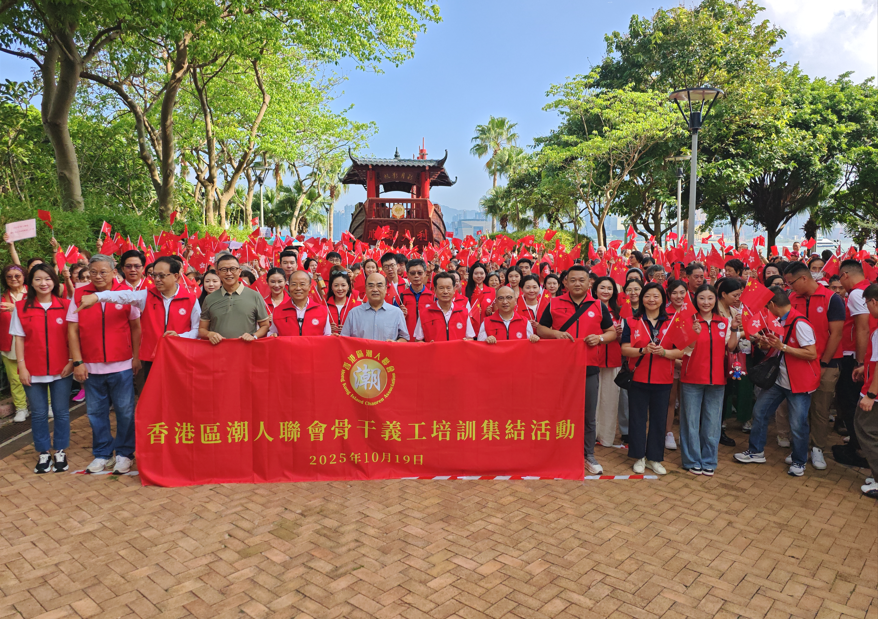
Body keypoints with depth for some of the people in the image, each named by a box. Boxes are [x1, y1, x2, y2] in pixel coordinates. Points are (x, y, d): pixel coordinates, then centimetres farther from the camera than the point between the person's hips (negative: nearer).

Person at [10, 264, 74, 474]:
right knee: (39, 413, 7)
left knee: (61, 412, 6)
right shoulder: (22, 307, 1)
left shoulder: (65, 306, 0)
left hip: (61, 370, 0)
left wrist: (72, 362, -7)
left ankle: (60, 452, 21)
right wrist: (21, 367, -3)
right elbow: (19, 339, 2)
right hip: (33, 372, 1)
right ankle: (43, 453, 21)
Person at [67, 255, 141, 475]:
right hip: (91, 366, 2)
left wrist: (136, 357, 0)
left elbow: (135, 326, 4)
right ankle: (102, 454, 26)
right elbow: (72, 330, 1)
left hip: (122, 366, -2)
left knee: (125, 411, 5)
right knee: (96, 412, 11)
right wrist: (77, 362, -4)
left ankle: (124, 454, 19)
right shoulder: (79, 294, 1)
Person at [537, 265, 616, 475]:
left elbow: (612, 331, 12)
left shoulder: (598, 307, 6)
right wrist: (555, 333, -13)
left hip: (589, 367, 1)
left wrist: (600, 338, -9)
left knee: (589, 415, 8)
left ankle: (588, 455, 23)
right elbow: (540, 329, 6)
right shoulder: (554, 304, 3)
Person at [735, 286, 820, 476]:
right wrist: (765, 342, -1)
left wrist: (782, 346, -25)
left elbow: (811, 354, -24)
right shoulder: (779, 321, 6)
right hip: (781, 379, 9)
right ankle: (756, 451, 23)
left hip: (800, 382, -8)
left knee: (797, 424, -2)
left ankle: (798, 462, 20)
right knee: (759, 410, 9)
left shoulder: (800, 323, -21)